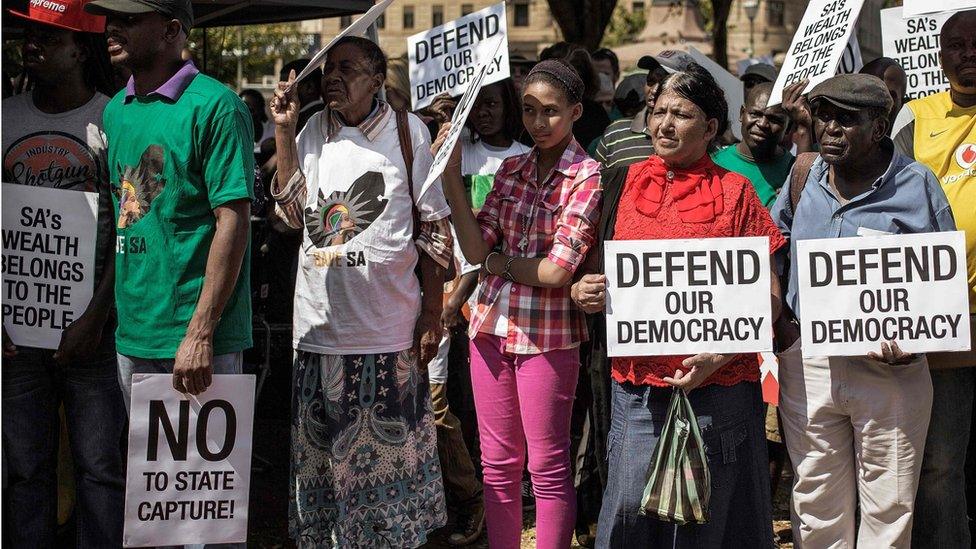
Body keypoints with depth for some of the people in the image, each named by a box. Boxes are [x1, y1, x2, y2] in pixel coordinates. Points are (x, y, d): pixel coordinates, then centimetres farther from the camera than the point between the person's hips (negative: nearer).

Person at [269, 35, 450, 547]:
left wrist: (432, 314, -3)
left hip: (387, 326, -3)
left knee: (389, 448, 4)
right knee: (322, 449, 10)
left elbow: (433, 226, 0)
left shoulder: (406, 130, -2)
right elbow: (295, 213, 2)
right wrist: (283, 131, -2)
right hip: (320, 322, 3)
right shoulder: (313, 131, 9)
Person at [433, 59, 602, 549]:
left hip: (548, 335, -5)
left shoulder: (588, 177, -6)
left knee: (547, 464, 3)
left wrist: (498, 262, -2)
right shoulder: (511, 170, 10)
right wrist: (451, 174, -6)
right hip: (492, 324, 5)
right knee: (498, 461, 11)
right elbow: (476, 250, -1)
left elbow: (557, 270, -15)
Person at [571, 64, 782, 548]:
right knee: (630, 504, -4)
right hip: (636, 383, 2)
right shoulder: (620, 185, 10)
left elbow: (767, 296, 0)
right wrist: (583, 292, -4)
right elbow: (591, 273, 20)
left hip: (717, 385, -2)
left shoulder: (734, 192, 3)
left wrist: (720, 353, -15)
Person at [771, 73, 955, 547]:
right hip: (806, 363, 3)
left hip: (889, 370, -3)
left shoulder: (916, 185, -3)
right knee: (816, 504, 12)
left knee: (888, 508, 4)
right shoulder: (803, 177, 7)